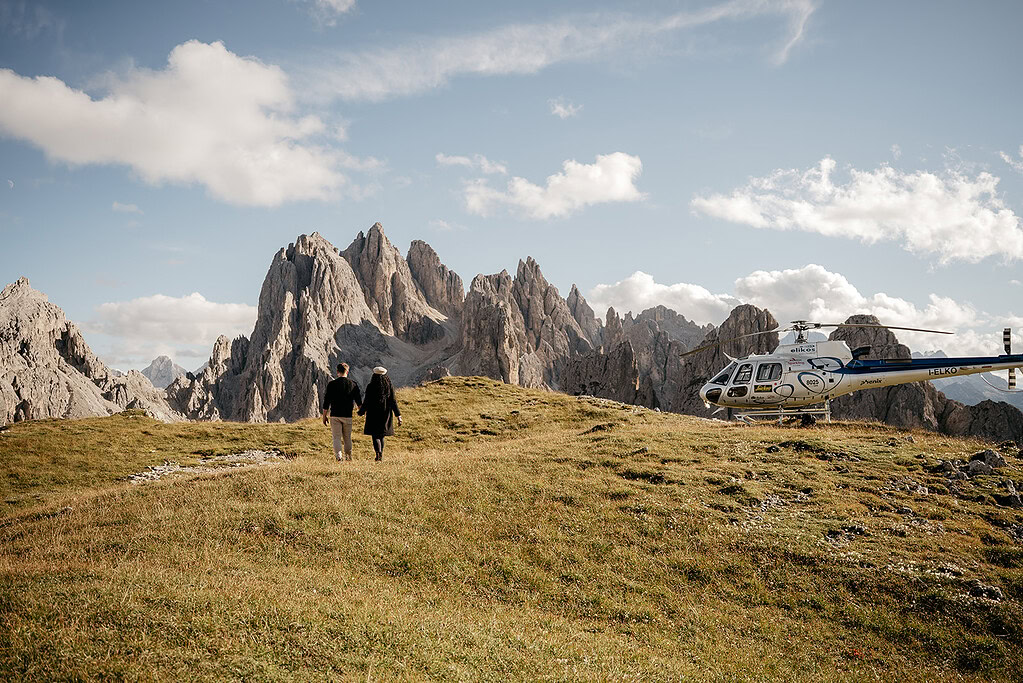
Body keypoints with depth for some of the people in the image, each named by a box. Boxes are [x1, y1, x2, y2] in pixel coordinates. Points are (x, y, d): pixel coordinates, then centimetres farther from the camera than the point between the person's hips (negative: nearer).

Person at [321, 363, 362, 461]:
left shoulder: (332, 384, -3)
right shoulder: (353, 385, 2)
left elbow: (326, 401, -1)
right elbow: (359, 402, 6)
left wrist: (324, 416, 5)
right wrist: (362, 411, 21)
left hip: (335, 415, -2)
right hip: (348, 416, 2)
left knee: (337, 437, 1)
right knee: (347, 437, 13)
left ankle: (338, 456, -12)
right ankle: (348, 456, 22)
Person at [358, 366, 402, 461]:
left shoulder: (370, 387, -8)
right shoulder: (389, 387, 0)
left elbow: (366, 402, -8)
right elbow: (393, 402, -4)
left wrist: (361, 412, 7)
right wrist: (398, 416, -2)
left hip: (373, 414, -3)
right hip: (386, 414, 3)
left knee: (375, 435, 1)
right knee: (381, 435, 16)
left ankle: (378, 452, -22)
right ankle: (380, 456, 18)